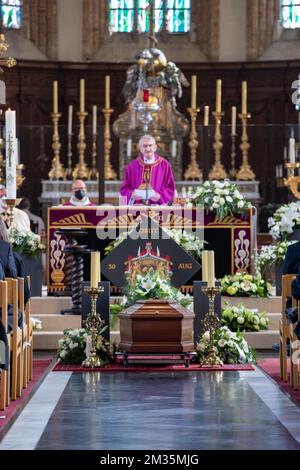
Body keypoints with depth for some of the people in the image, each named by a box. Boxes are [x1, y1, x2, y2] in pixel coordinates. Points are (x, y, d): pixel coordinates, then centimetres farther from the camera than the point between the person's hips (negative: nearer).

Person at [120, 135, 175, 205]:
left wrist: (160, 196, -13)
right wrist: (131, 194, -10)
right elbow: (124, 189, 11)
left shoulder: (164, 165, 5)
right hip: (137, 207, 1)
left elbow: (170, 188, 6)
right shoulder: (132, 166, 9)